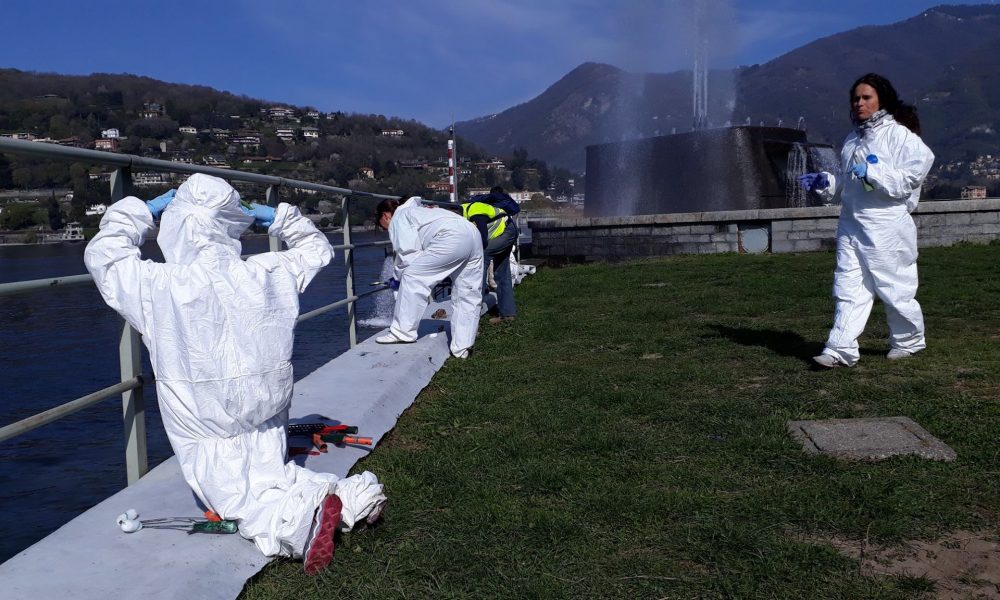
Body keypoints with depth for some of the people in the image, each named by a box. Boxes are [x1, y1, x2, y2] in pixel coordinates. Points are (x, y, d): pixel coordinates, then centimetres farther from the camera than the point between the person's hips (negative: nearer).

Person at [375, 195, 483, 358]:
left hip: (452, 238, -10)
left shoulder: (398, 218, 12)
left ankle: (402, 332, -2)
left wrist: (397, 276, 14)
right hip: (473, 236, 10)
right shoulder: (416, 210, 38)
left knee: (412, 277, -4)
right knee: (468, 295, 9)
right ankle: (462, 347, 12)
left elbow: (408, 253, -1)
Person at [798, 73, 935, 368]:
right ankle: (841, 349, -2)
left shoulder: (899, 135, -8)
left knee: (895, 288, 6)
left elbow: (909, 178, -16)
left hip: (887, 225, -6)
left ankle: (909, 340, 28)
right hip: (852, 224, 6)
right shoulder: (854, 138, 15)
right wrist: (824, 182, 9)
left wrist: (872, 172, -23)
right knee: (848, 288, 0)